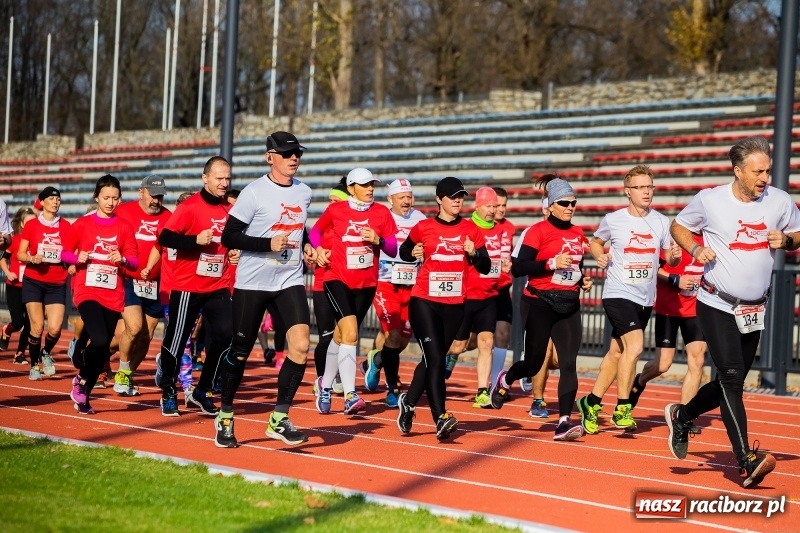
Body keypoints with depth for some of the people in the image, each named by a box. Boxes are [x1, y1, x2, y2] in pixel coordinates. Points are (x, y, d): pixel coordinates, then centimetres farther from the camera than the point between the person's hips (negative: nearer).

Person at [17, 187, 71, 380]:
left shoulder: (66, 226, 4)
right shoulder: (31, 225, 0)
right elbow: (20, 254, 2)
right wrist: (32, 259, -17)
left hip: (57, 284, 1)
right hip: (33, 282, -1)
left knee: (55, 328, -11)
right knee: (37, 326, -9)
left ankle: (46, 354, 21)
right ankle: (34, 365, 11)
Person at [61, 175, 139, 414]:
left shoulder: (124, 227, 6)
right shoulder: (82, 224, 1)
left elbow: (134, 262, 4)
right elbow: (65, 253, 8)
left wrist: (122, 260, -17)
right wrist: (78, 258, -13)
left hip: (113, 296, 3)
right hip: (87, 292, -3)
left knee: (103, 349, 4)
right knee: (100, 340, -24)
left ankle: (83, 395, 22)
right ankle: (81, 379, 0)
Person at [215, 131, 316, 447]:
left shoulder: (304, 192, 7)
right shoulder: (254, 193, -10)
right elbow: (229, 236, -12)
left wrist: (306, 246, 7)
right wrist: (268, 244, -22)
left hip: (290, 282, 4)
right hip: (252, 282, -4)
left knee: (300, 346, -15)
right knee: (239, 352, 5)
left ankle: (279, 419, -7)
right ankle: (225, 417, 24)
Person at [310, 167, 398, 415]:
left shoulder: (382, 213, 2)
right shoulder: (335, 210, -2)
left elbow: (393, 250, 2)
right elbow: (316, 231, 15)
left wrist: (378, 240, -18)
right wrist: (318, 249, -3)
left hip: (366, 283, 3)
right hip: (338, 280, -3)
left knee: (340, 336, 15)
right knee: (350, 333, -20)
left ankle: (325, 384, 37)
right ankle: (350, 395, -22)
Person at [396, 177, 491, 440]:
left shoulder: (471, 230, 5)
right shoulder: (423, 228, 0)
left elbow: (485, 268, 7)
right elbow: (404, 251, 16)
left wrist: (474, 253, -13)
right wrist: (413, 253, -6)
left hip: (455, 304, 3)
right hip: (424, 302, -3)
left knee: (433, 359, 12)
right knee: (435, 359, -13)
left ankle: (408, 402, 33)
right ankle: (441, 418, -18)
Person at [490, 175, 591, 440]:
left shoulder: (578, 234, 12)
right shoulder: (538, 231, -8)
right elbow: (517, 268, -15)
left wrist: (583, 280, 6)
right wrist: (551, 263, -23)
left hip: (569, 306, 5)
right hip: (540, 304, -5)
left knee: (569, 363, -7)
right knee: (534, 362, 0)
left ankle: (564, 422, -9)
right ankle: (505, 380, 34)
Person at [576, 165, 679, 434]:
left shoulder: (661, 222, 3)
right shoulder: (612, 220, -6)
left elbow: (670, 258, 10)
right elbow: (596, 242, 12)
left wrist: (674, 256, -13)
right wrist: (600, 256, -8)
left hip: (645, 298, 5)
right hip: (618, 293, -5)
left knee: (617, 352, 13)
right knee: (635, 346, -21)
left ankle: (591, 402, 28)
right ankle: (622, 409, -10)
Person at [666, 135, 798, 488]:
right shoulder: (710, 200, -8)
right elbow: (679, 226, 8)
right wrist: (695, 249, -12)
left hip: (754, 310, 4)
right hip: (716, 305, -4)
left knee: (731, 383, 12)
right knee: (731, 377, -17)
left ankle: (682, 415, 39)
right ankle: (746, 462, -21)